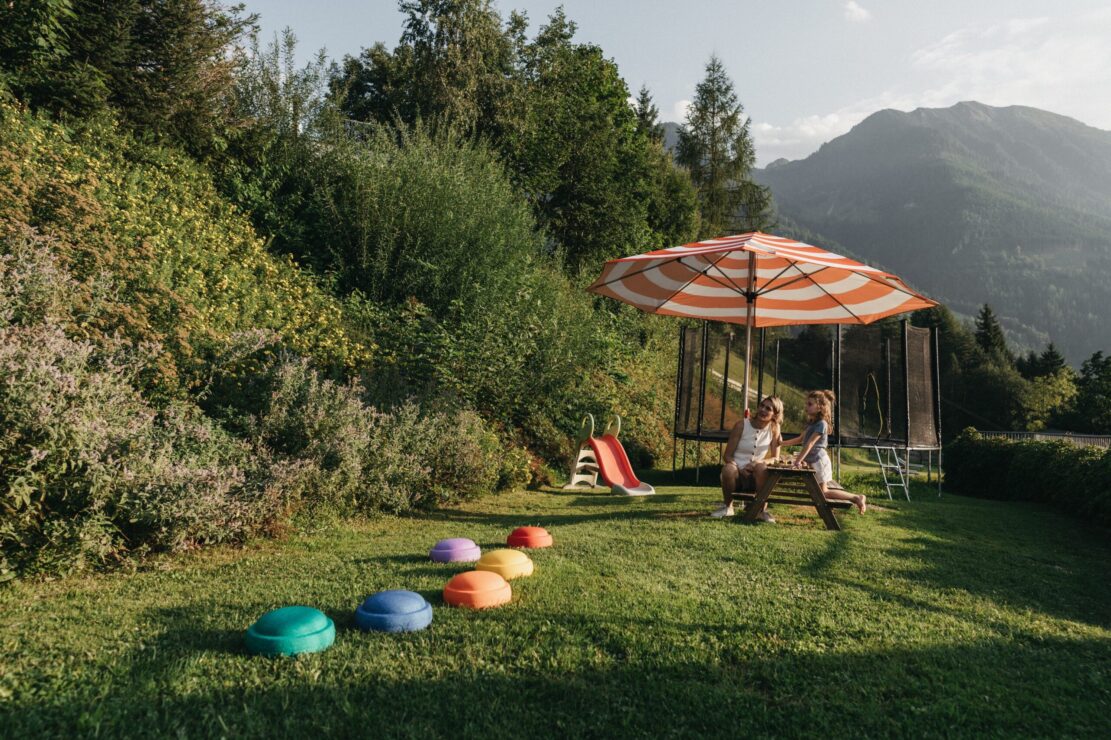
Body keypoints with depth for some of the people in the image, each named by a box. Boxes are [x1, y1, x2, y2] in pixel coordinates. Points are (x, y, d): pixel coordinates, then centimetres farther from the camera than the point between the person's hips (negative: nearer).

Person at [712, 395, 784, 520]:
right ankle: (727, 506, -8)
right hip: (737, 474, 0)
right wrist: (739, 470, -24)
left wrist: (759, 462, -21)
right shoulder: (741, 425, -6)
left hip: (755, 478, 1)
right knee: (728, 468, -35)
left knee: (762, 468, -33)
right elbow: (727, 456, -6)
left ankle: (762, 509, -16)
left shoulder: (774, 428, -1)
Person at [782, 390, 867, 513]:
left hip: (819, 460, -9)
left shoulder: (821, 424, -16)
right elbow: (800, 439, 21)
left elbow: (810, 444, -21)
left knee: (823, 493, -11)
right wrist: (781, 443, 16)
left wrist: (798, 461, -24)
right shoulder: (813, 423, 13)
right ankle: (857, 498, 20)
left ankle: (856, 497, -3)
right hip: (814, 462, 9)